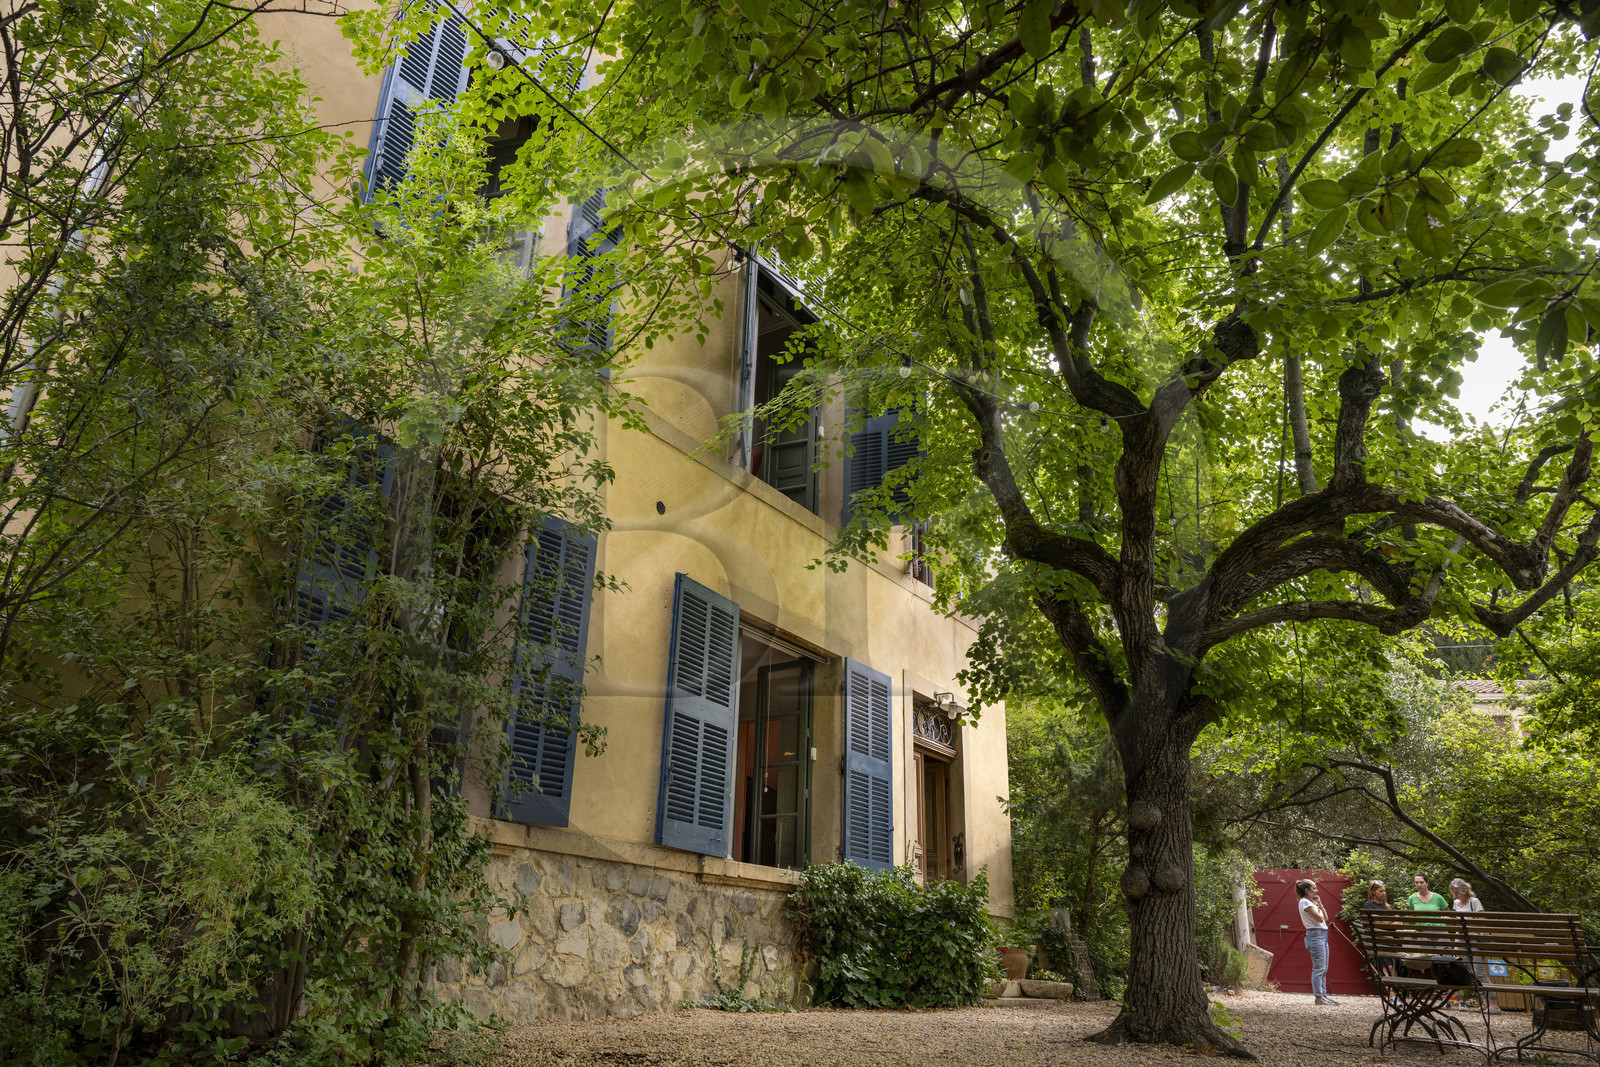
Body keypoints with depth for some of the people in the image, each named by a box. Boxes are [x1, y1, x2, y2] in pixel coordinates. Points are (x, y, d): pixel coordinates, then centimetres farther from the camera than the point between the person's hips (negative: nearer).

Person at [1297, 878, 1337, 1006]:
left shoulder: (1311, 902, 19)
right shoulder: (1304, 902, -10)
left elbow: (1326, 918, 18)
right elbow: (1319, 918, -16)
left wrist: (1320, 905, 11)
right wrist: (1318, 907, 1)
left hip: (1322, 935, 10)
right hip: (1315, 934, -10)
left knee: (1324, 968, 11)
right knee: (1319, 968, -9)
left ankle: (1323, 994, 15)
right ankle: (1318, 997, -7)